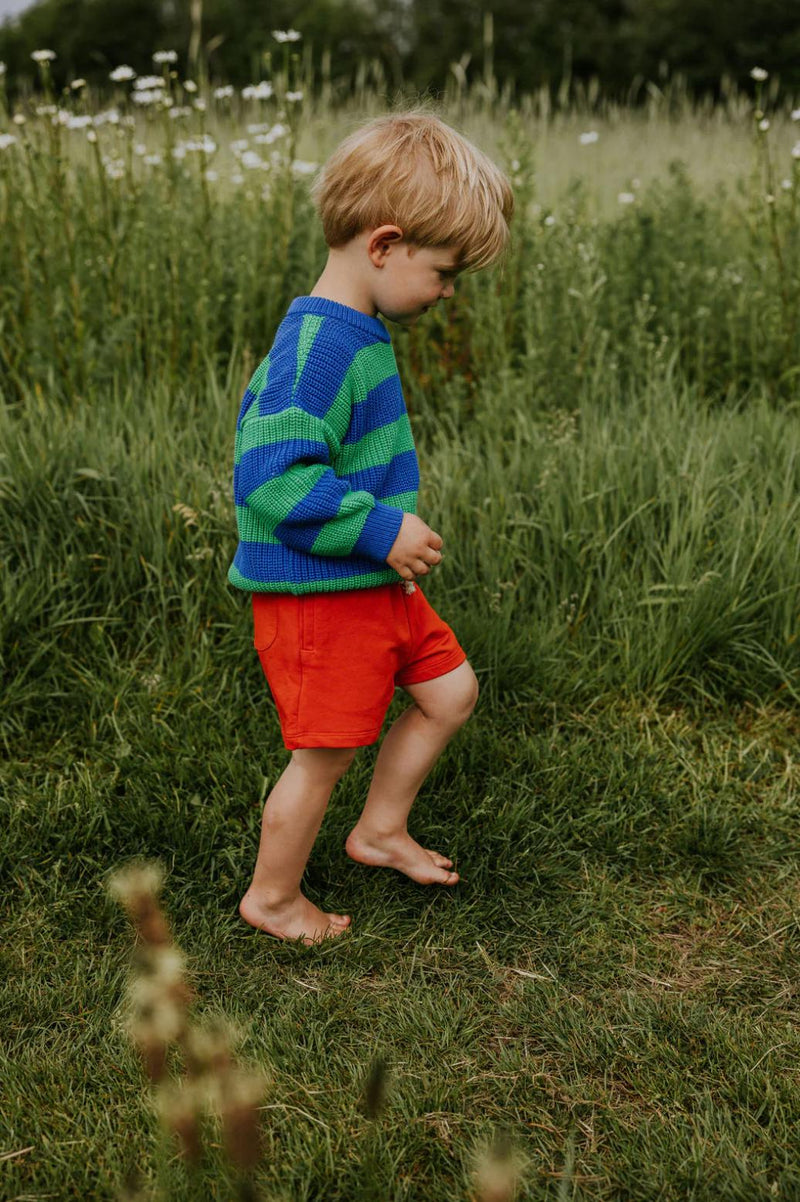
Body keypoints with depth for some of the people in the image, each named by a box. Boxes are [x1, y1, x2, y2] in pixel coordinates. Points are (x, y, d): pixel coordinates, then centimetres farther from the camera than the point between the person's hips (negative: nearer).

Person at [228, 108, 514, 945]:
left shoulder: (358, 335, 7)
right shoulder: (319, 348, -25)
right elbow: (272, 480, -31)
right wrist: (381, 529, -25)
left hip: (372, 582, 10)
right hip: (317, 595, -10)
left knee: (452, 690, 18)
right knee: (326, 752, 3)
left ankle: (380, 829, 36)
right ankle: (272, 898, 26)